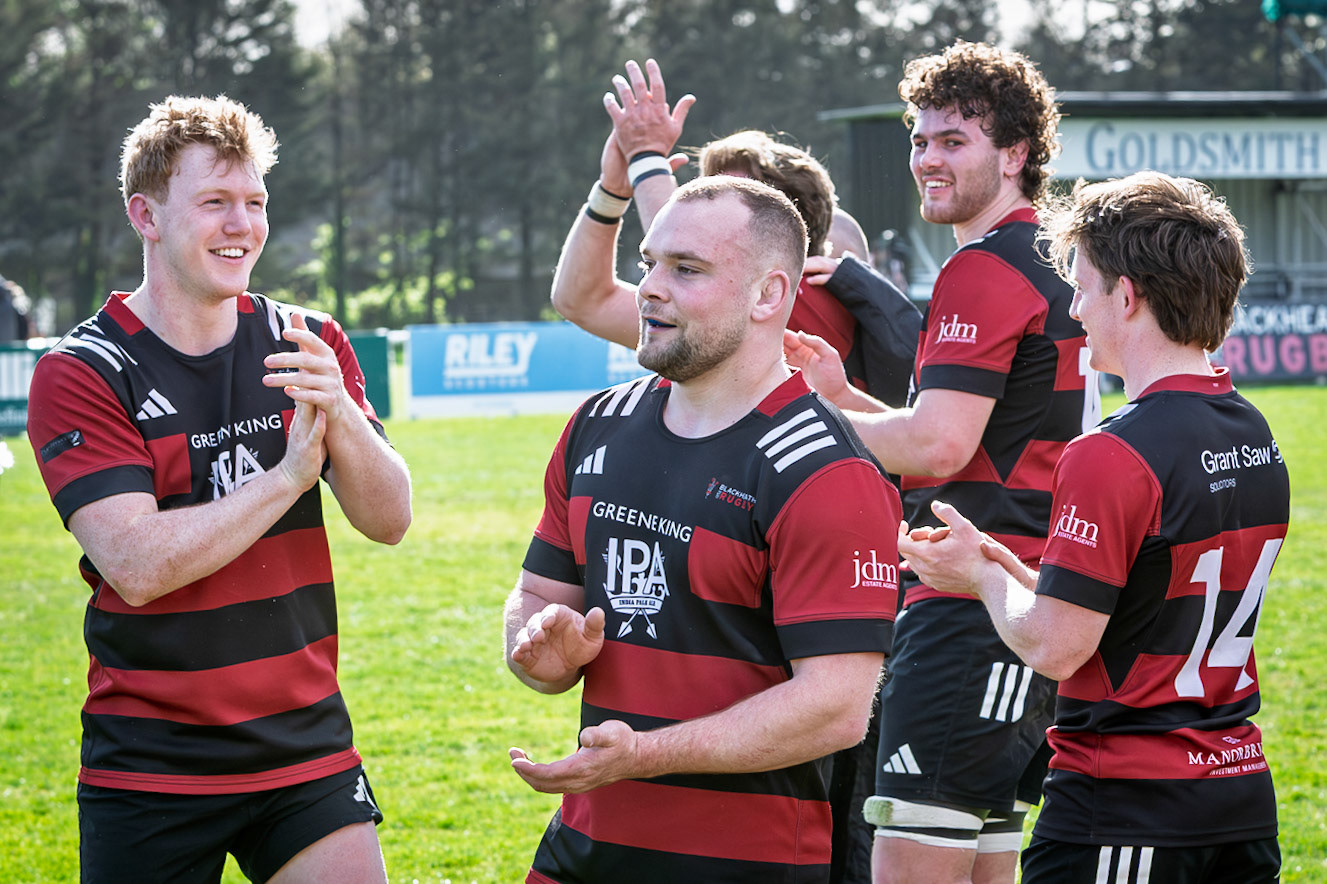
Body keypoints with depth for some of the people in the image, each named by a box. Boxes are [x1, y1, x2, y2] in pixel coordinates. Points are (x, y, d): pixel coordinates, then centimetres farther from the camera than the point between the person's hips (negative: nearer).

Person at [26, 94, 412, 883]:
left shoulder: (310, 346, 6)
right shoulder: (81, 375, -8)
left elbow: (390, 521, 0)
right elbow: (137, 566, -19)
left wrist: (340, 414, -19)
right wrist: (290, 473, -19)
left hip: (308, 749, 3)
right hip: (150, 772, -3)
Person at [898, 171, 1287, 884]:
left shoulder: (1111, 456, -18)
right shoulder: (1256, 438, 9)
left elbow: (1054, 647, -18)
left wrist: (981, 576, 1)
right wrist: (1006, 562, 12)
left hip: (1121, 809, -8)